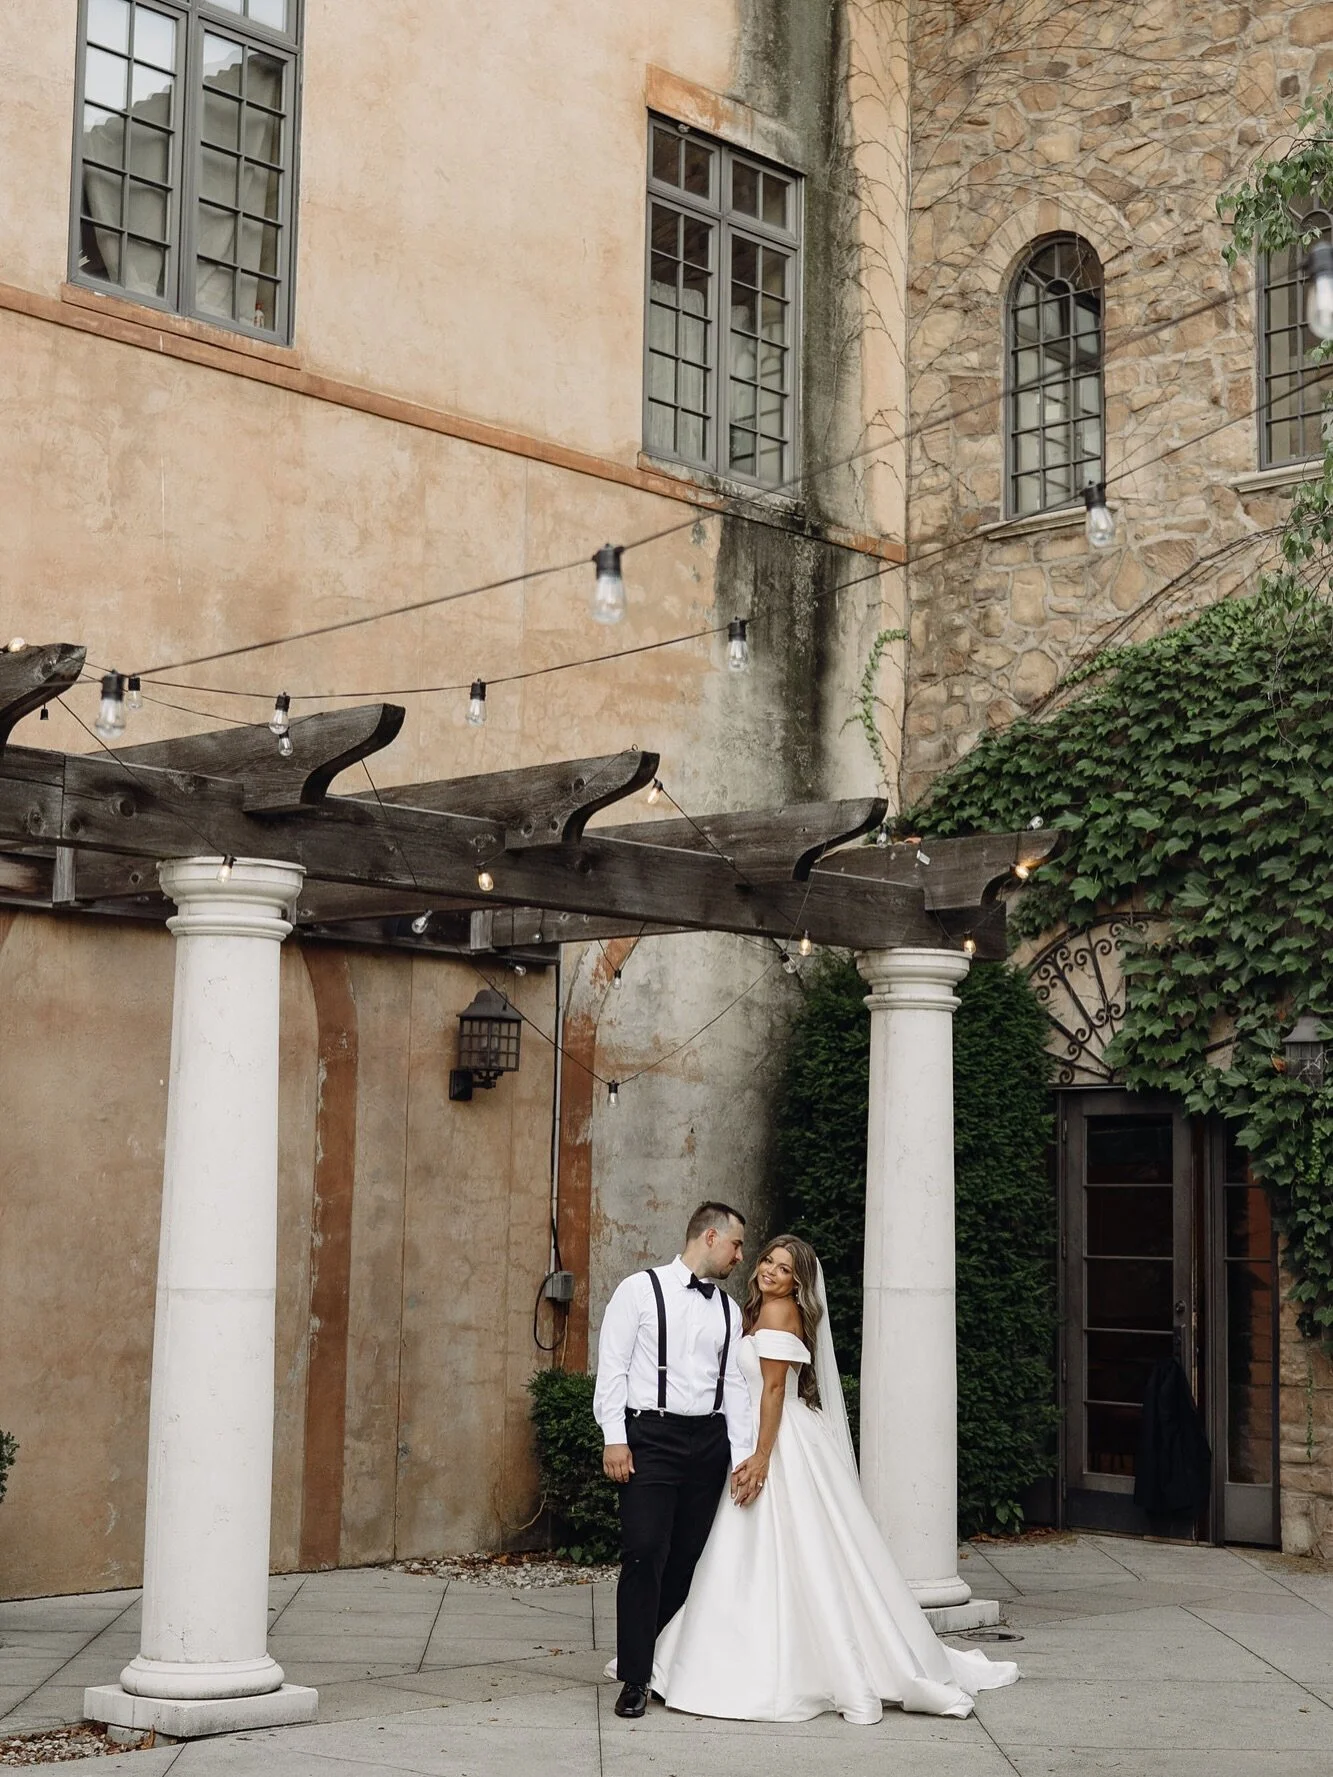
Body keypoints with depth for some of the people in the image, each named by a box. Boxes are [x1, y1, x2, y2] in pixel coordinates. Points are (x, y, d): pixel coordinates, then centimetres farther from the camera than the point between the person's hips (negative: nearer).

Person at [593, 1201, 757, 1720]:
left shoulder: (728, 1309, 16)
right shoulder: (641, 1290, 1)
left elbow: (736, 1385, 12)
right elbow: (613, 1367, -3)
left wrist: (743, 1455, 3)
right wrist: (614, 1438, -11)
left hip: (709, 1439, 5)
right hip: (650, 1437, -5)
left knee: (687, 1559, 6)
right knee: (645, 1554, -13)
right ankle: (635, 1679, -8)